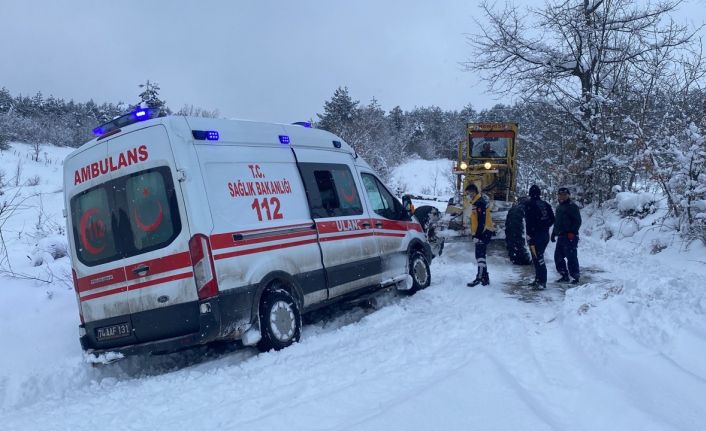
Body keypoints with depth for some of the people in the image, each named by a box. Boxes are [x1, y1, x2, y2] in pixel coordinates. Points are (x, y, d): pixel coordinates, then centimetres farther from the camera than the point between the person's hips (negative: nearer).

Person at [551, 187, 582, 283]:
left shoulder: (572, 206, -8)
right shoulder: (559, 207, 19)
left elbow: (578, 221, -14)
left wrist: (572, 232, -21)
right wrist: (554, 233, 24)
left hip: (570, 237, -9)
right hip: (561, 236, 9)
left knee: (571, 257, -8)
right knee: (558, 256, 11)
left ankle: (576, 277, 0)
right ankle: (564, 276, 20)